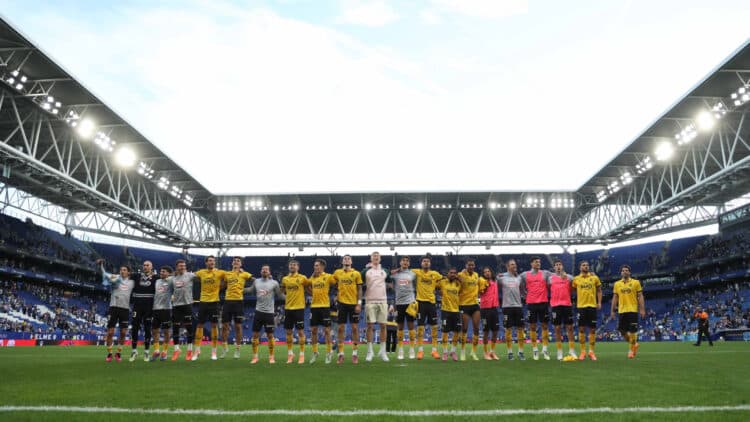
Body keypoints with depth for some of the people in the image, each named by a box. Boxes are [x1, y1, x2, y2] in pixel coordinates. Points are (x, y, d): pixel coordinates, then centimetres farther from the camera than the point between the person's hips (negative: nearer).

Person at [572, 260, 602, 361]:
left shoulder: (595, 278, 5)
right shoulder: (576, 279, 4)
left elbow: (599, 290, 11)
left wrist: (599, 302, 2)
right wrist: (574, 302, 0)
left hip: (592, 306, 1)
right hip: (581, 306, 0)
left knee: (592, 329, 3)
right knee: (581, 329, 0)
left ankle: (591, 351, 12)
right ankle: (582, 351, 8)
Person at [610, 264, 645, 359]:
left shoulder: (636, 282, 2)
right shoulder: (617, 284, 9)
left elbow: (640, 296, 1)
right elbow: (615, 298, 12)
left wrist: (642, 309, -7)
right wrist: (612, 311, 7)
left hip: (633, 310, -3)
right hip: (622, 311, 3)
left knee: (632, 331, -3)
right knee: (622, 331, 3)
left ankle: (632, 349, 10)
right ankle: (634, 344, 26)